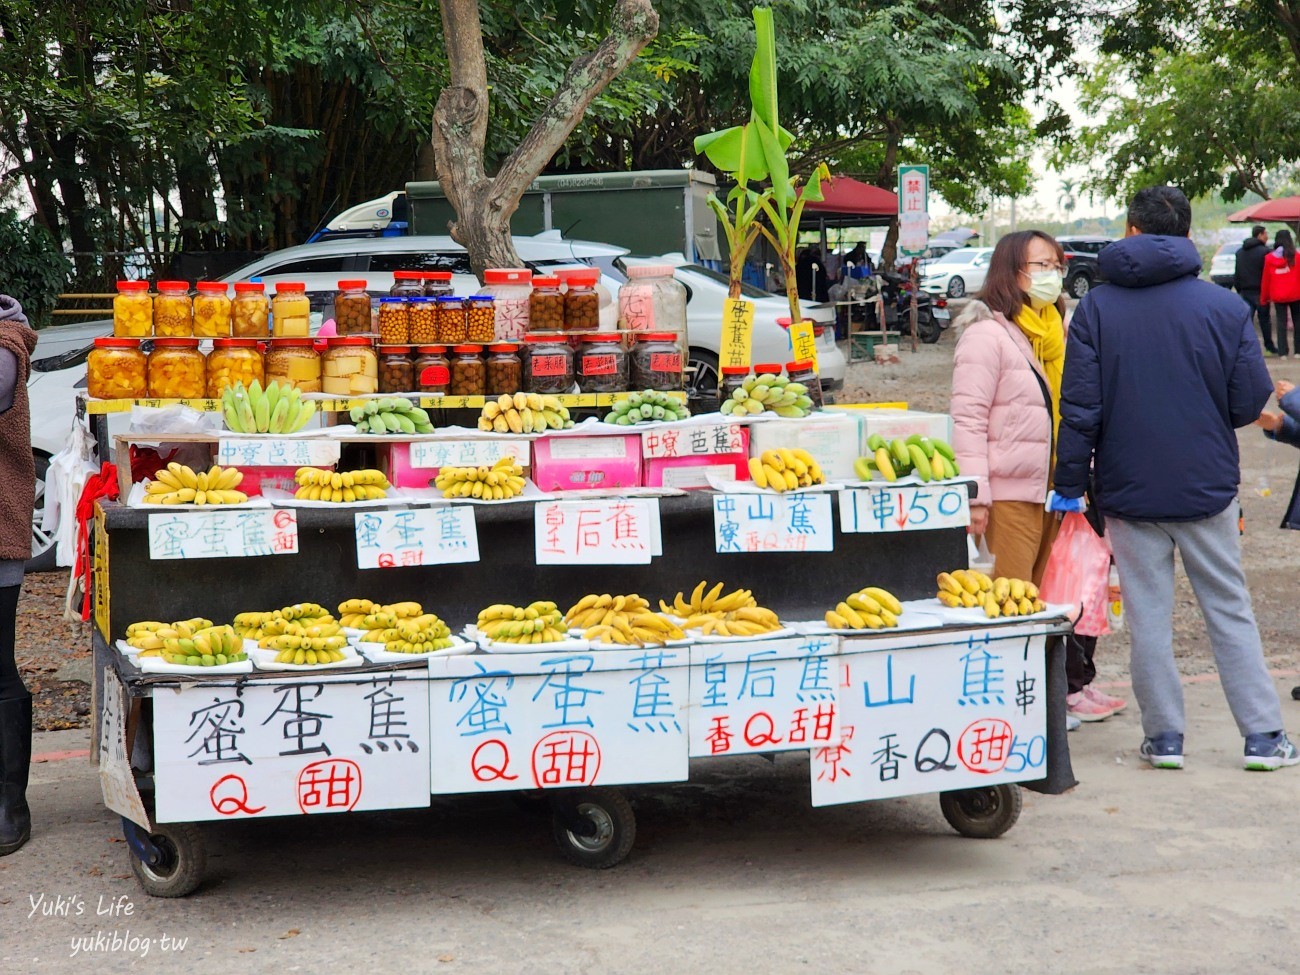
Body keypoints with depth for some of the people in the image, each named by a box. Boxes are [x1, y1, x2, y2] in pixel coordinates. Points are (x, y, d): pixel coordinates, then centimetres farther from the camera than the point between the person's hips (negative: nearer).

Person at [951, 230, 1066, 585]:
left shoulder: (1054, 329, 17)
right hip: (1010, 492, -8)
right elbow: (968, 419, -14)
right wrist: (975, 496, -20)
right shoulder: (987, 334, -9)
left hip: (1051, 487, 8)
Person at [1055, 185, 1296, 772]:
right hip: (1207, 486, 1)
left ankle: (1164, 736, 11)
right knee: (1229, 609, 10)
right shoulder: (1226, 307, -5)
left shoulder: (1095, 309, -5)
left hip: (1128, 489, 0)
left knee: (1148, 615, 8)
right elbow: (1251, 401, -3)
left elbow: (1079, 410, -8)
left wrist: (1070, 484, -1)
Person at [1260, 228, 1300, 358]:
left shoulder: (1269, 258, -1)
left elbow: (1265, 280, 2)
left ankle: (1282, 352, 0)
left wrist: (1264, 298, 10)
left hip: (1277, 297, 1)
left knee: (1281, 323, 5)